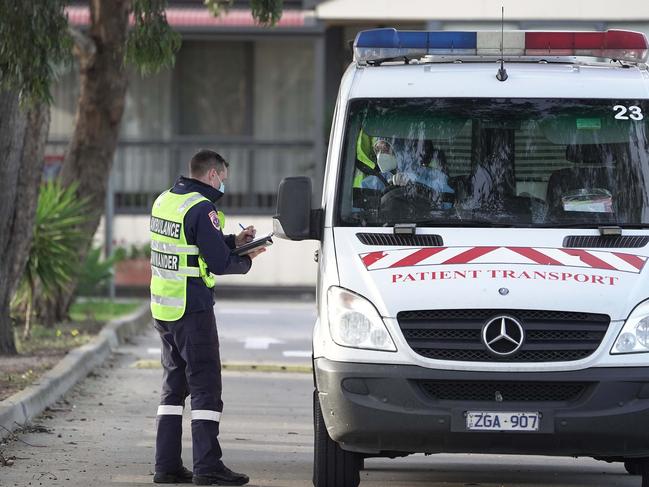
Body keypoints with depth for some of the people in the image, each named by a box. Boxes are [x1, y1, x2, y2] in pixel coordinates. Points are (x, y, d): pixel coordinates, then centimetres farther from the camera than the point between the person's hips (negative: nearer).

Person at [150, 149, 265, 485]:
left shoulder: (165, 200, 12)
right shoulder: (201, 209, -16)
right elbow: (219, 263, -16)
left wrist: (233, 242, 18)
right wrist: (246, 260, 3)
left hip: (162, 307, 9)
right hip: (192, 309, -9)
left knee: (174, 385, 13)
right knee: (206, 385, -5)